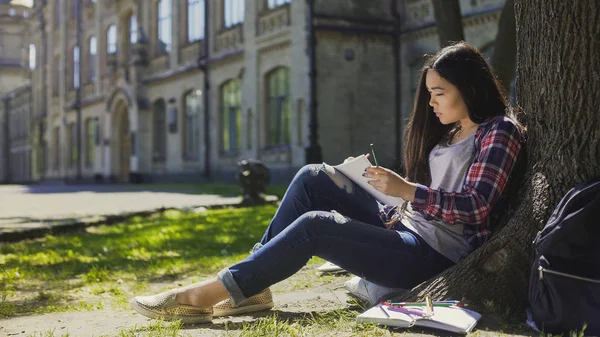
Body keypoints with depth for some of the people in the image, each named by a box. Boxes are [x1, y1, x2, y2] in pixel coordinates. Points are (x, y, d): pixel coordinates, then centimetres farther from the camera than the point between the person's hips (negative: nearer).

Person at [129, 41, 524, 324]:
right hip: (406, 228, 9)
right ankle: (252, 285, -7)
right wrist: (398, 210, -1)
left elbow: (476, 205, -17)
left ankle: (207, 294, -20)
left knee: (314, 225, -24)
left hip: (433, 254, -9)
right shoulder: (448, 133, 20)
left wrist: (406, 190, -21)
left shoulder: (499, 131, -6)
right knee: (315, 178, -1)